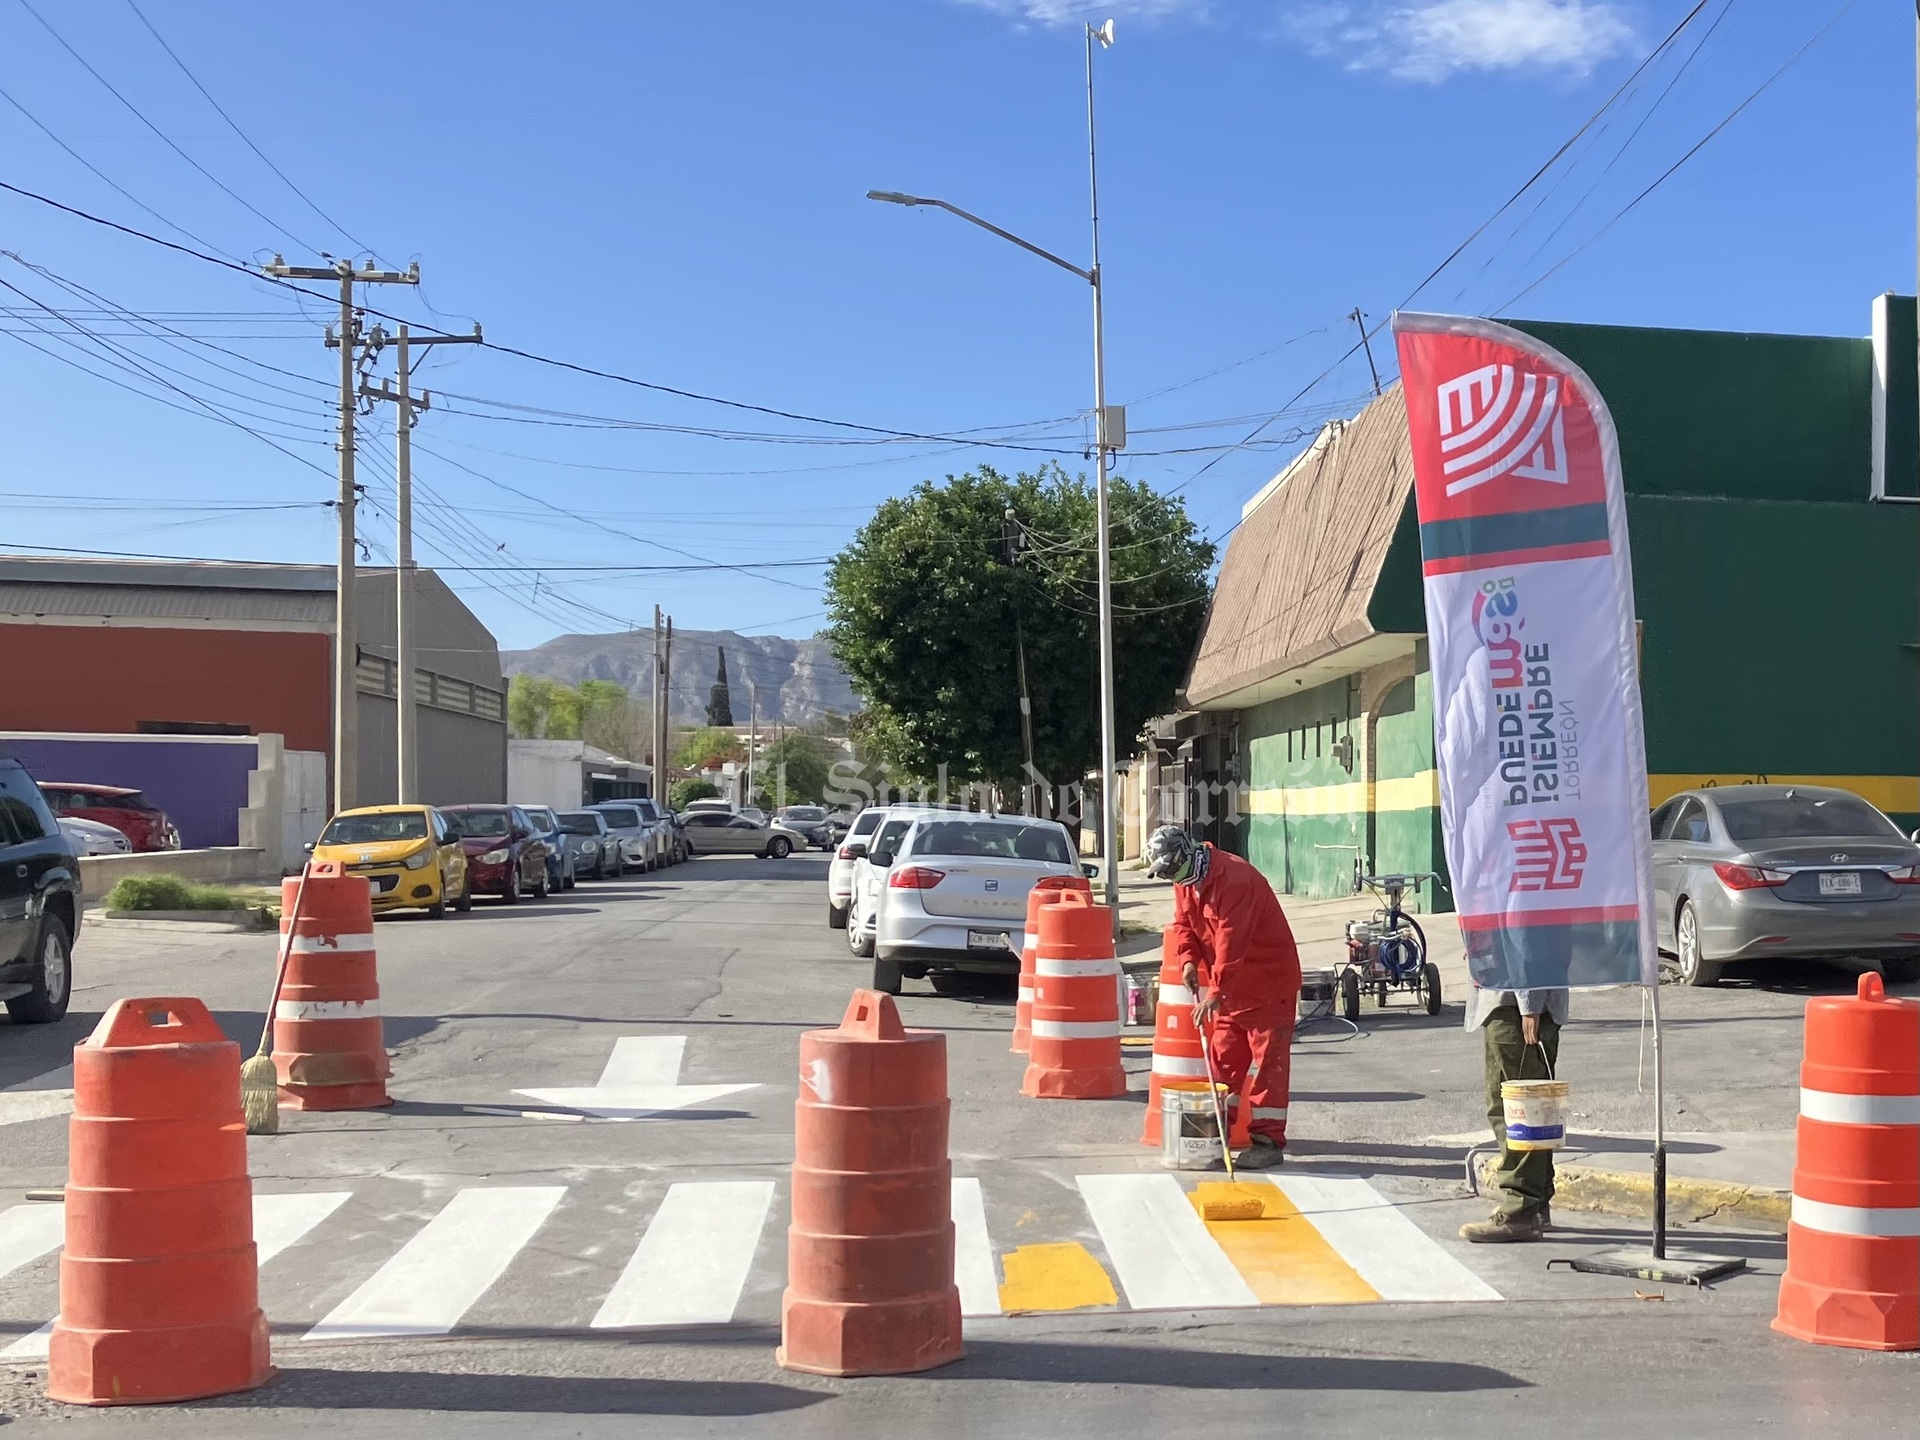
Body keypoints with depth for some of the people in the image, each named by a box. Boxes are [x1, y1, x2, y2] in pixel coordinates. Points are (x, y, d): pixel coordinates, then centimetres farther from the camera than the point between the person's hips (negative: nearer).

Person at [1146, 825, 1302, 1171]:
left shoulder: (1233, 878, -27)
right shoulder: (1185, 882, 3)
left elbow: (1231, 944, -31)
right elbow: (1183, 923, 10)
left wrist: (1216, 993, -32)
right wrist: (1188, 959, -10)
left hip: (1268, 979, -9)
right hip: (1231, 983, 9)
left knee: (1267, 1058, -7)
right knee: (1224, 1055, 12)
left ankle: (1268, 1140, -5)